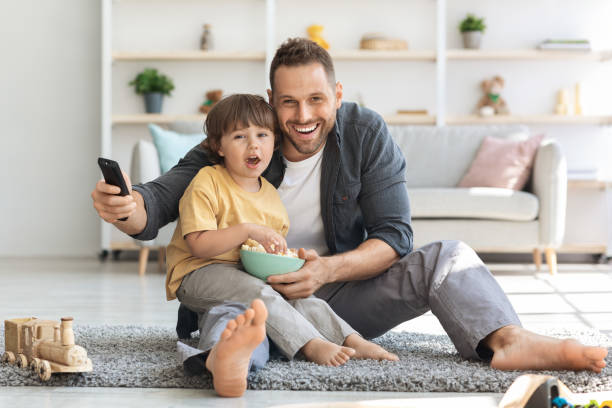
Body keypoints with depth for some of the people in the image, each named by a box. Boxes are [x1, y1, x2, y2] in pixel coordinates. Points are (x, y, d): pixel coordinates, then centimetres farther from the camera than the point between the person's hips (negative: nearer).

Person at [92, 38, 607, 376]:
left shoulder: (366, 133, -7)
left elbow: (394, 235, -11)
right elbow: (158, 203, -13)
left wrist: (329, 269, -30)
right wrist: (124, 207, -39)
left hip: (343, 291, 2)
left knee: (448, 257, -19)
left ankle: (507, 341, -44)